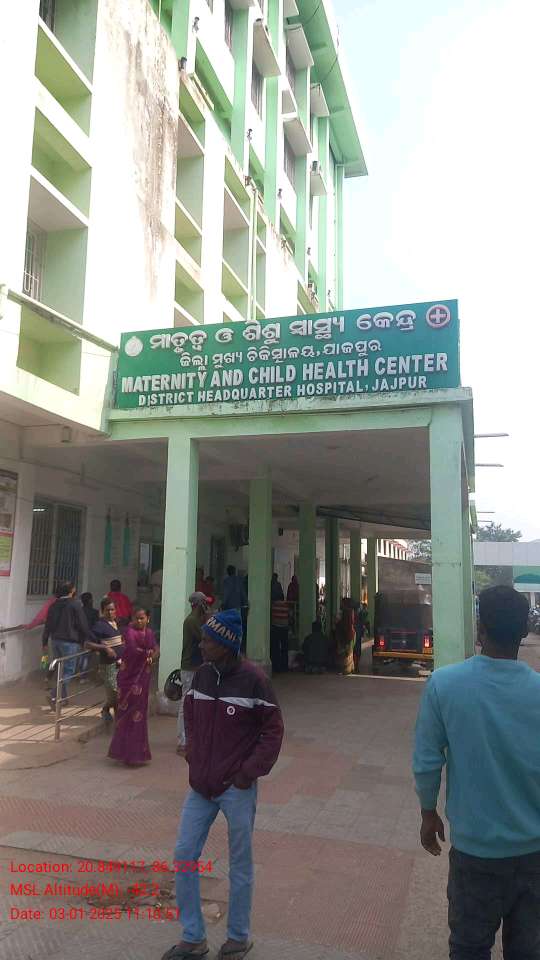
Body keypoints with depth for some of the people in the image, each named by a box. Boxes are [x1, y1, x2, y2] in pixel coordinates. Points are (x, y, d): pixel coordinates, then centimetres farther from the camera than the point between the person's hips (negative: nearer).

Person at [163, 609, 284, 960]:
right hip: (201, 785, 5)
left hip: (237, 788, -5)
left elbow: (273, 730, -11)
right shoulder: (202, 674, 0)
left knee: (240, 864, 12)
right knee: (184, 856, 9)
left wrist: (250, 772, -14)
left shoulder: (253, 679, -17)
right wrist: (192, 753, 6)